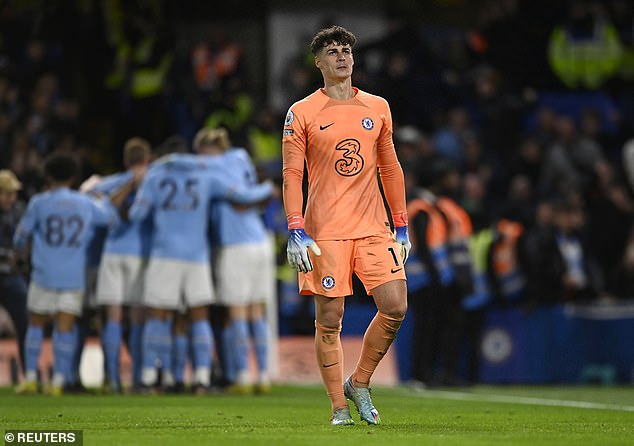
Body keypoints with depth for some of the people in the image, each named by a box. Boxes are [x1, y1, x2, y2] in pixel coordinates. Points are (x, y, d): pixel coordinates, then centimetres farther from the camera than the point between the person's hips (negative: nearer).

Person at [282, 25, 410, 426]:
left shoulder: (378, 108, 12)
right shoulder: (302, 113, 1)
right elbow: (292, 175, -2)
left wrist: (402, 226, 13)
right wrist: (296, 231, -11)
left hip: (374, 228, 3)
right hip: (325, 231, -3)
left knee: (395, 308, -9)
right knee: (329, 321, -3)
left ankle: (359, 383, 11)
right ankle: (339, 407, 7)